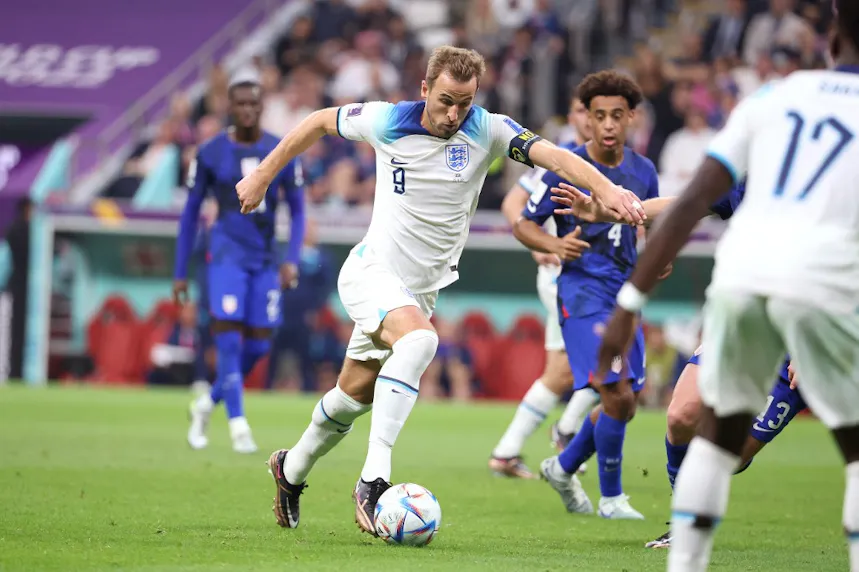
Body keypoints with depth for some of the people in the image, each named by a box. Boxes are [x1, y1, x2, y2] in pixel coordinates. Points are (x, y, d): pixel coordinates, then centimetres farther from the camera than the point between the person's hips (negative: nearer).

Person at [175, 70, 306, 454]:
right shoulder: (211, 153, -2)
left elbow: (297, 210, 8)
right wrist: (180, 273, 3)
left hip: (265, 259, 3)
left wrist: (292, 260, -6)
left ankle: (208, 404, 25)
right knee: (229, 340, -14)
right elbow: (190, 213, 4)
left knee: (258, 346, 2)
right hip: (227, 254, -3)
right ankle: (238, 426, -9)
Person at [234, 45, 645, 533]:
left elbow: (553, 155, -26)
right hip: (373, 270, -4)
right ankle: (374, 480, -36)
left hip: (422, 288, 4)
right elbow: (320, 122, 8)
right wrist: (263, 176, 13)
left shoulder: (487, 131, -11)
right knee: (419, 340, -33)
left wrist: (605, 188, -44)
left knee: (355, 395, 14)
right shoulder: (385, 121, -10)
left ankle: (292, 470, 42)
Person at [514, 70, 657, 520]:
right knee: (618, 396, -15)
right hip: (583, 293, -6)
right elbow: (524, 225, -2)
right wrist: (554, 245, -23)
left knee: (624, 404, 8)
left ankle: (563, 468, 32)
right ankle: (611, 498, 0)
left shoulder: (642, 171, 6)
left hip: (624, 295, 6)